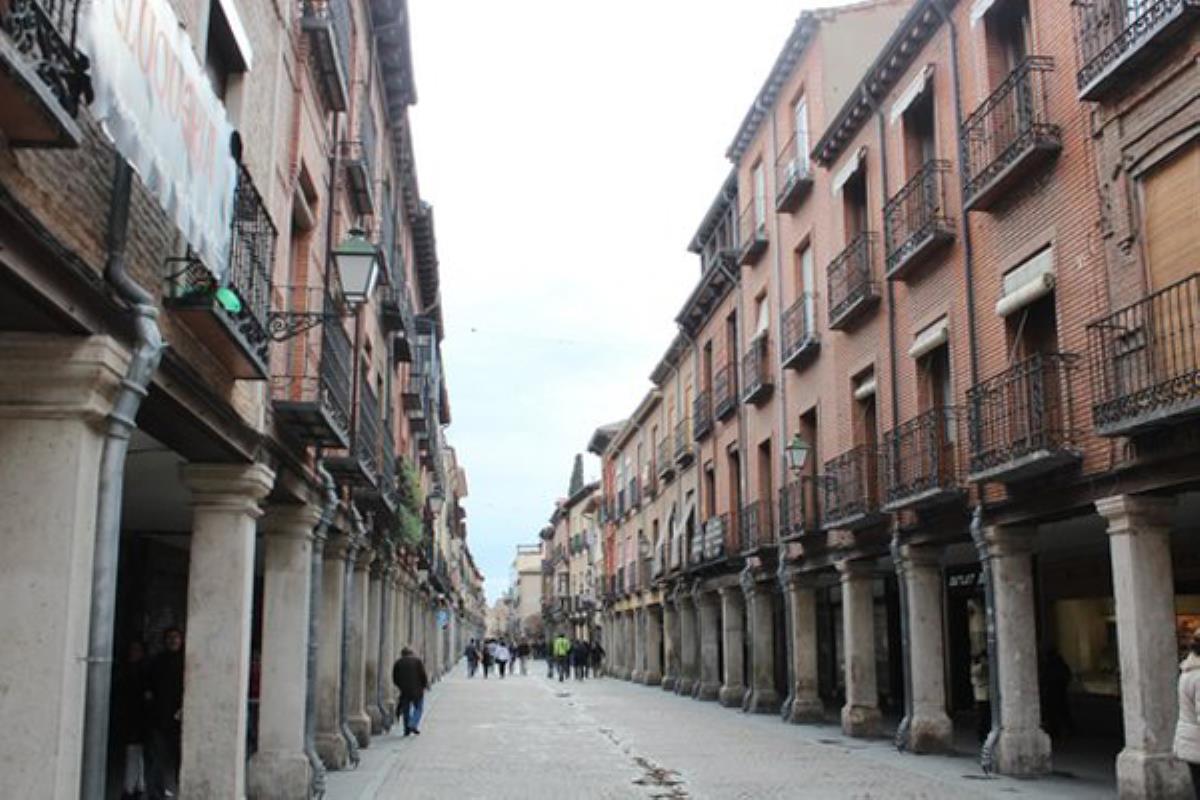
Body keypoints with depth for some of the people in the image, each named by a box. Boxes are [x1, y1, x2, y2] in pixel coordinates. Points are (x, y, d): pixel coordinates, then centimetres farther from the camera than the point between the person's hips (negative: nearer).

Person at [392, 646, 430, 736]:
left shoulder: (398, 663, 4)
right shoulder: (418, 661, -2)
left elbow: (394, 678, 6)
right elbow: (423, 675, -6)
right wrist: (425, 685, 8)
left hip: (404, 690, 2)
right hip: (417, 689, -2)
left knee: (406, 709, 11)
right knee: (418, 708, 9)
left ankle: (407, 729, 10)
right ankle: (413, 725, -9)